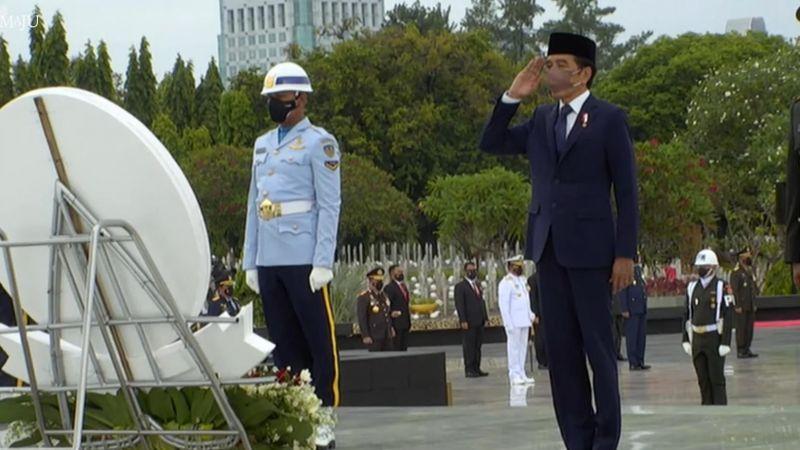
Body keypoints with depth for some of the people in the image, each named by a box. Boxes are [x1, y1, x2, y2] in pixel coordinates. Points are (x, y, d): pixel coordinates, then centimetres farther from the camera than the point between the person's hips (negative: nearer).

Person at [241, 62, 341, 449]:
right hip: (269, 262, 7)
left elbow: (330, 205, -6)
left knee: (319, 340, -4)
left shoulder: (318, 143, -2)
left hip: (304, 261, -7)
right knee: (284, 343, 9)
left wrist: (323, 263, -12)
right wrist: (250, 261, 14)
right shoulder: (262, 145, 18)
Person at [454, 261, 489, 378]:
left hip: (479, 322, 7)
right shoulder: (460, 286, -6)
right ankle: (469, 370, -2)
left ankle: (476, 368, 14)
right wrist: (463, 321, -18)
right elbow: (459, 305, -11)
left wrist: (485, 317, 13)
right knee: (469, 346, -5)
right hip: (468, 322, -7)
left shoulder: (478, 285, 17)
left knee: (478, 345, 9)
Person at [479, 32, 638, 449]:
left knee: (598, 346, -2)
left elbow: (626, 190, -4)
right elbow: (491, 144, 13)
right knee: (560, 348, 5)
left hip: (589, 247, -5)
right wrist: (512, 97, 1)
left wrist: (625, 254, -10)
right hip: (548, 246, 5)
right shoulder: (542, 119, 13)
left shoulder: (608, 119, -2)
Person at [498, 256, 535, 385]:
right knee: (514, 347, -6)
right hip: (514, 322, -8)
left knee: (523, 347, 9)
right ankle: (514, 375, -4)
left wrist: (530, 314, 12)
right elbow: (503, 305, -13)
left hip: (524, 321, 8)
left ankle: (521, 374, 14)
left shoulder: (521, 280, 17)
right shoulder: (506, 283, -9)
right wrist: (508, 323, -17)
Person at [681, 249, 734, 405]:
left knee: (717, 379, -3)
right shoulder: (692, 288, 10)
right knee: (703, 380, 9)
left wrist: (725, 343, -15)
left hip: (715, 339, -5)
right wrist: (686, 340, 10)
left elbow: (728, 317, -10)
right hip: (697, 339, 5)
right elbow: (687, 315, 15)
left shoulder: (722, 287, -7)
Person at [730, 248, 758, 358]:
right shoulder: (736, 272, -11)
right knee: (741, 328, -4)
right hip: (741, 307, -8)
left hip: (750, 307, 8)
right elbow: (734, 290, -15)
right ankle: (740, 351, -1)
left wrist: (754, 304, 15)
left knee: (750, 327, 8)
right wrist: (737, 306, -18)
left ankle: (747, 349, 14)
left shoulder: (749, 271, 15)